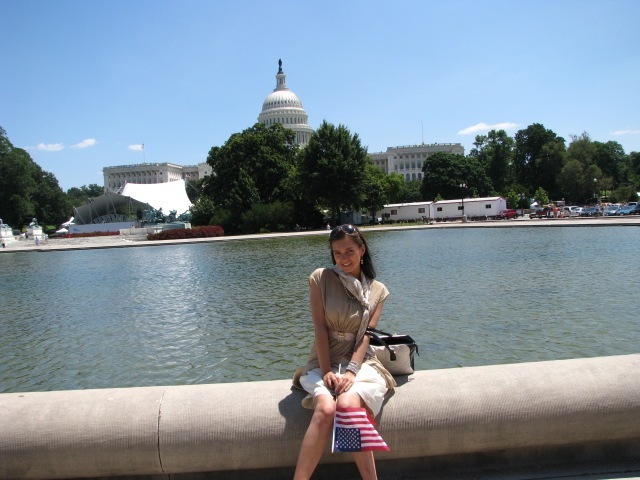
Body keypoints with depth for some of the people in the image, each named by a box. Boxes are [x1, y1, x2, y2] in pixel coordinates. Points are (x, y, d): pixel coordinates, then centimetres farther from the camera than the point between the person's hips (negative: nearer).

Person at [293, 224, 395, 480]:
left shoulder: (377, 291, 7)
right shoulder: (320, 278, 1)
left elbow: (367, 334, -3)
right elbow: (320, 327, -6)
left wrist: (351, 370, -18)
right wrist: (326, 371, -15)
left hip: (361, 363, 1)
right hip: (324, 362, 0)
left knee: (347, 405, -32)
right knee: (326, 409, -32)